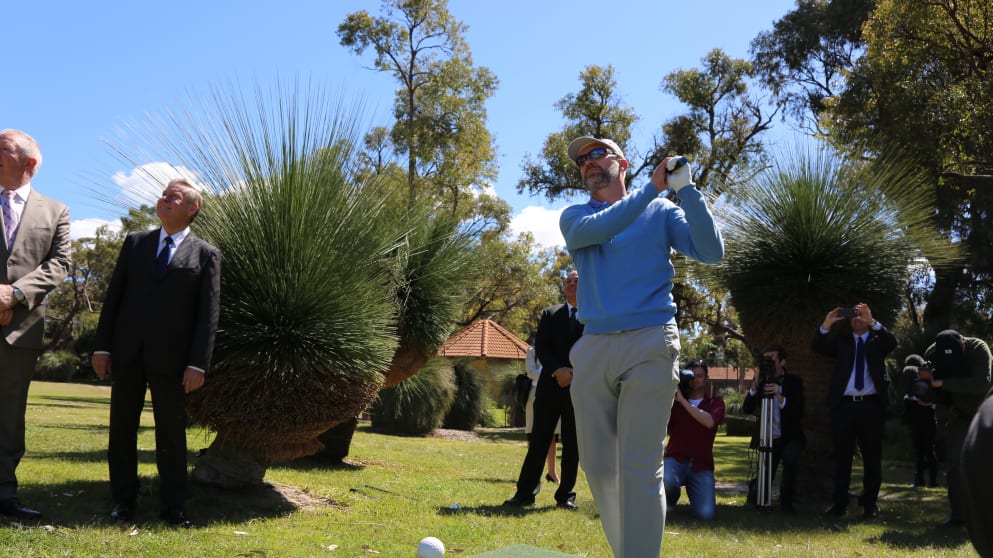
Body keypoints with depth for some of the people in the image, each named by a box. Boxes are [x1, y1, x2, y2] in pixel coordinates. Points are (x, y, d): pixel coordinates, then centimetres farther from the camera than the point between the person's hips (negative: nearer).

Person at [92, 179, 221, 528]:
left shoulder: (206, 255, 2)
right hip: (128, 353, 3)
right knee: (122, 427, 7)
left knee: (171, 432, 3)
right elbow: (114, 295, 9)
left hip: (170, 357, -3)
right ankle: (123, 501, 17)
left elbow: (207, 313, -4)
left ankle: (173, 506, 10)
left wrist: (198, 364, -12)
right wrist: (102, 346, 2)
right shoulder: (135, 242, 11)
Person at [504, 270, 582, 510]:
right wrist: (558, 371, -14)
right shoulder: (550, 314, 11)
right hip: (550, 386, 1)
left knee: (572, 444, 4)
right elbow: (540, 347, 1)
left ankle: (566, 495, 12)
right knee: (538, 441, 1)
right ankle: (525, 492, 4)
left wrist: (575, 373, -15)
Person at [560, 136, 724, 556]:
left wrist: (685, 189, -10)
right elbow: (595, 230, -10)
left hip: (649, 344, -3)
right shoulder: (574, 217, 15)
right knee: (597, 464, 6)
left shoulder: (660, 211, 11)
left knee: (639, 467, -9)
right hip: (593, 347, 3)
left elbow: (711, 252, -3)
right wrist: (651, 187, -13)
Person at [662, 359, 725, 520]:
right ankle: (670, 499, 2)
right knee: (664, 480, -36)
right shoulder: (674, 401, 12)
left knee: (706, 513, -20)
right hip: (675, 459, 0)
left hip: (700, 465, 0)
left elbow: (709, 422, -14)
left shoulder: (715, 403, 10)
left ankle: (693, 494, 17)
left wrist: (682, 400, -15)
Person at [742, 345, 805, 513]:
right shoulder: (760, 381, 0)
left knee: (789, 456, -35)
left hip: (790, 437, -2)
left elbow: (799, 412, -18)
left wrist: (779, 396, -32)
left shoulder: (794, 381, -6)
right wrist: (754, 386, -20)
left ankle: (786, 500, -13)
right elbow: (747, 409, -7)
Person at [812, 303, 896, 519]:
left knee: (872, 456, 4)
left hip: (871, 405, -1)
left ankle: (870, 503, 13)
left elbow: (892, 341, -11)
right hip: (843, 405, 1)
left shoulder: (878, 341, 10)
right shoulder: (841, 341, 13)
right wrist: (826, 325, -15)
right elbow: (819, 348, -1)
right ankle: (839, 503, 10)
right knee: (842, 456, 5)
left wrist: (872, 322, -22)